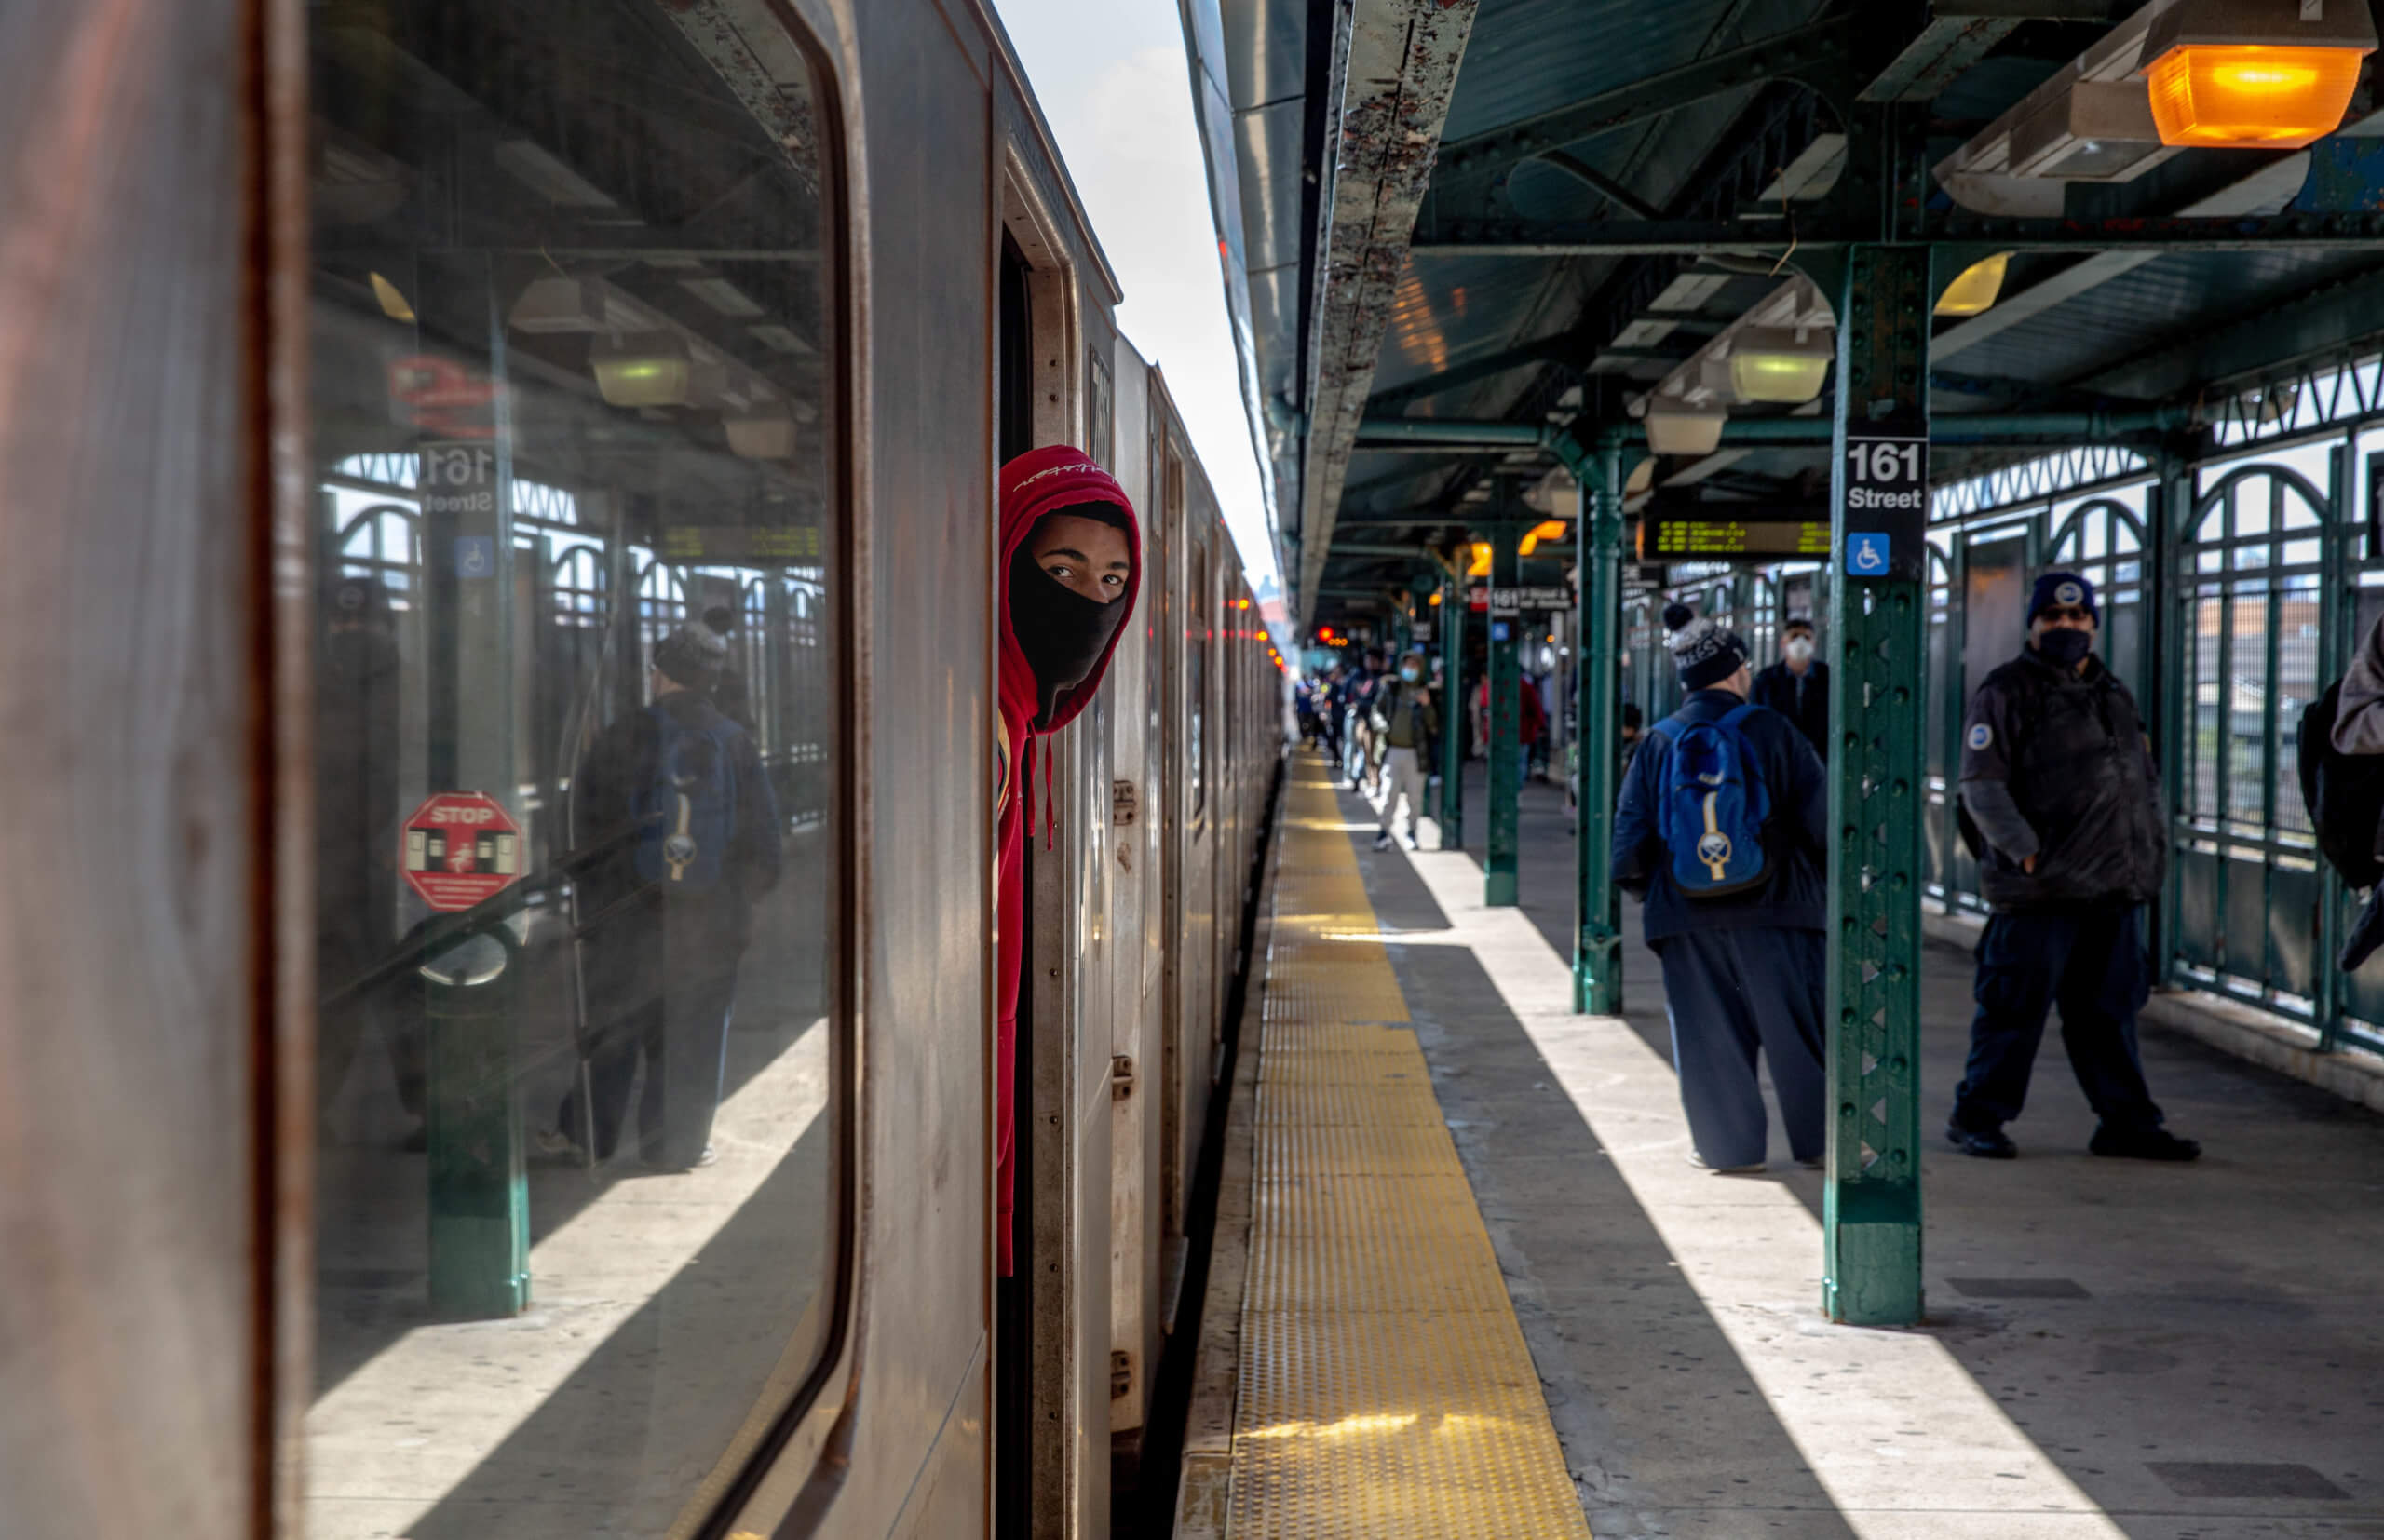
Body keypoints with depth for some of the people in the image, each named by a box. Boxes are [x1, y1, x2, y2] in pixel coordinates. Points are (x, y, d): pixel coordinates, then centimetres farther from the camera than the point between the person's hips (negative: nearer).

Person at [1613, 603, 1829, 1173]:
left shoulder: (1657, 745, 2)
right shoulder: (1771, 731, -5)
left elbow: (1629, 841, 5)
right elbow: (1822, 819, -5)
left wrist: (1649, 892, 20)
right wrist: (1825, 872, 11)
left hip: (1687, 919, 2)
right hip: (1774, 912, -2)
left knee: (1708, 1035, 9)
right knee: (1797, 1030, 9)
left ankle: (1729, 1145, 13)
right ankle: (1818, 1140, 16)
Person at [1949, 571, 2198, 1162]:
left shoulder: (2115, 694, 19)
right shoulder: (2006, 692, -3)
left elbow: (2145, 778, 27)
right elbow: (1981, 785, -9)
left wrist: (2153, 846, 15)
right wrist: (2023, 850, -18)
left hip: (2117, 889, 6)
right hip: (2040, 889, -6)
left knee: (2110, 1011, 11)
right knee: (2016, 1007, -2)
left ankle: (2127, 1124, 17)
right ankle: (1977, 1118, 9)